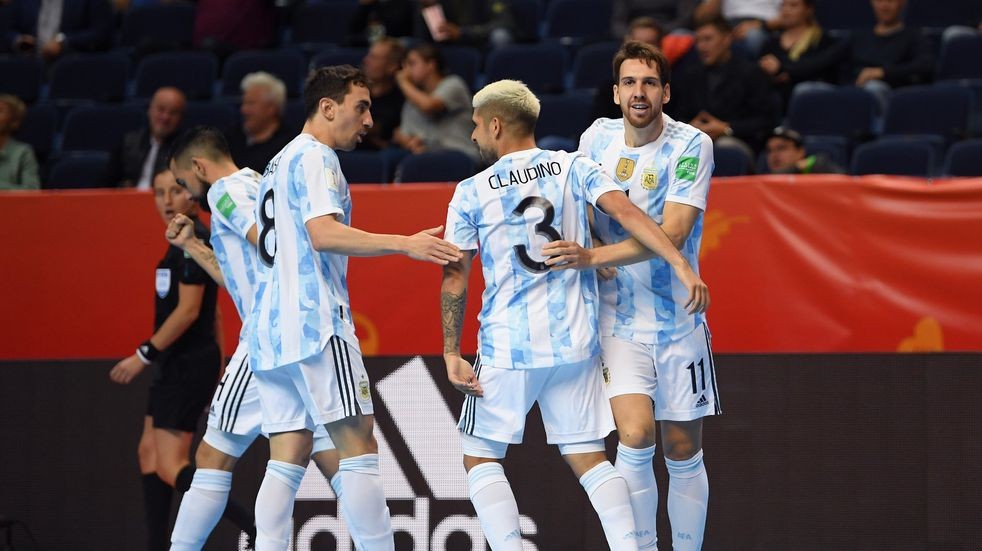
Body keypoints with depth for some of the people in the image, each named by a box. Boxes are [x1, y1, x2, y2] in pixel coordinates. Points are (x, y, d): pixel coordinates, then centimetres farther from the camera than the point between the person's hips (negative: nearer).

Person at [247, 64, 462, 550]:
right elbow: (323, 233, -20)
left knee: (287, 459, 3)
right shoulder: (315, 158, -5)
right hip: (315, 324, -9)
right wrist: (404, 244, -25)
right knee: (358, 445, -9)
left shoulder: (277, 165, 25)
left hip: (270, 328, 9)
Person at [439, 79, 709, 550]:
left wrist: (451, 353, 0)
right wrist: (681, 265, -15)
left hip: (507, 347, -3)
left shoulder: (471, 193, 0)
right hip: (577, 342, 3)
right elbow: (627, 214, -10)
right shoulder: (575, 168, 4)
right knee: (587, 456, 9)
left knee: (480, 458, 9)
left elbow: (455, 278, -2)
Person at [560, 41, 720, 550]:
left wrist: (590, 256, -26)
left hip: (677, 321, -1)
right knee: (635, 437, -19)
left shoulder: (691, 146, -12)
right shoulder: (598, 137, 0)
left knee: (684, 456, 5)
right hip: (618, 319, 1)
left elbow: (671, 234, -21)